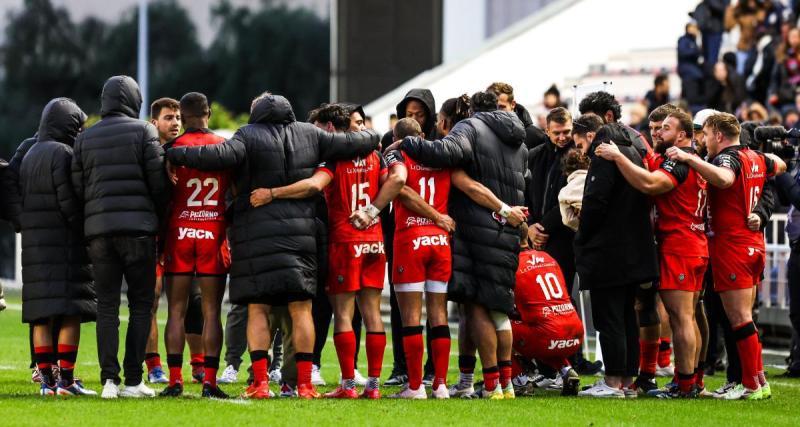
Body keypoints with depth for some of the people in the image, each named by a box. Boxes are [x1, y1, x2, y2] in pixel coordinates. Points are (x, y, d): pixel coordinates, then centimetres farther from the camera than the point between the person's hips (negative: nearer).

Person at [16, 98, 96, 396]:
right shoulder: (63, 154, -10)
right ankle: (66, 379, -12)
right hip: (64, 244, -8)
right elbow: (69, 202, -15)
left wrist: (27, 232, 16)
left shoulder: (29, 156, 17)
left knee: (41, 316, 5)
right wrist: (86, 234, -9)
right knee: (71, 313, -7)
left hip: (34, 246, 8)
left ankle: (46, 379, 5)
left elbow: (20, 202, 16)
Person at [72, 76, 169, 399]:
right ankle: (133, 380, -2)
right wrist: (159, 218, 10)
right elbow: (158, 181, -4)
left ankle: (109, 378, -7)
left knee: (106, 306, 4)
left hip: (98, 228, 3)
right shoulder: (143, 132, -1)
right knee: (140, 304, 3)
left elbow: (77, 187, 8)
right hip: (138, 227, -3)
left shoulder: (85, 138, 11)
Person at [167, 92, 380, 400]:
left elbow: (223, 155, -20)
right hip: (300, 233, 3)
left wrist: (173, 154, -13)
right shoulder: (309, 135, 8)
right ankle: (304, 383, 2)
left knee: (257, 308, 1)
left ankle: (260, 382, -6)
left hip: (256, 235, -3)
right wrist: (371, 137, 36)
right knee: (301, 309, 5)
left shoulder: (249, 135, -3)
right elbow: (348, 144, 14)